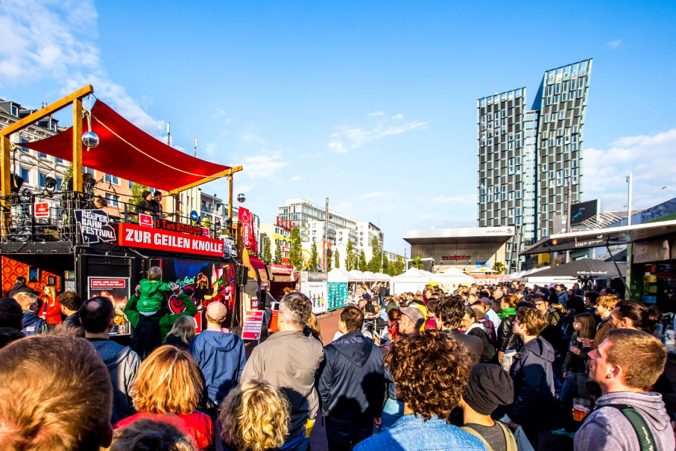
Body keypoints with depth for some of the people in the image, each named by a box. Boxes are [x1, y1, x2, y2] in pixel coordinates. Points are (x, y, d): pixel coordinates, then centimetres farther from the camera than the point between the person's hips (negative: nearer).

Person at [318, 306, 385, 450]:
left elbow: (324, 386, -14)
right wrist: (377, 413, 14)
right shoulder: (375, 350, -8)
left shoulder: (331, 351, -20)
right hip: (366, 417, 3)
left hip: (338, 416, -3)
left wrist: (326, 410, 5)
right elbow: (380, 385, 1)